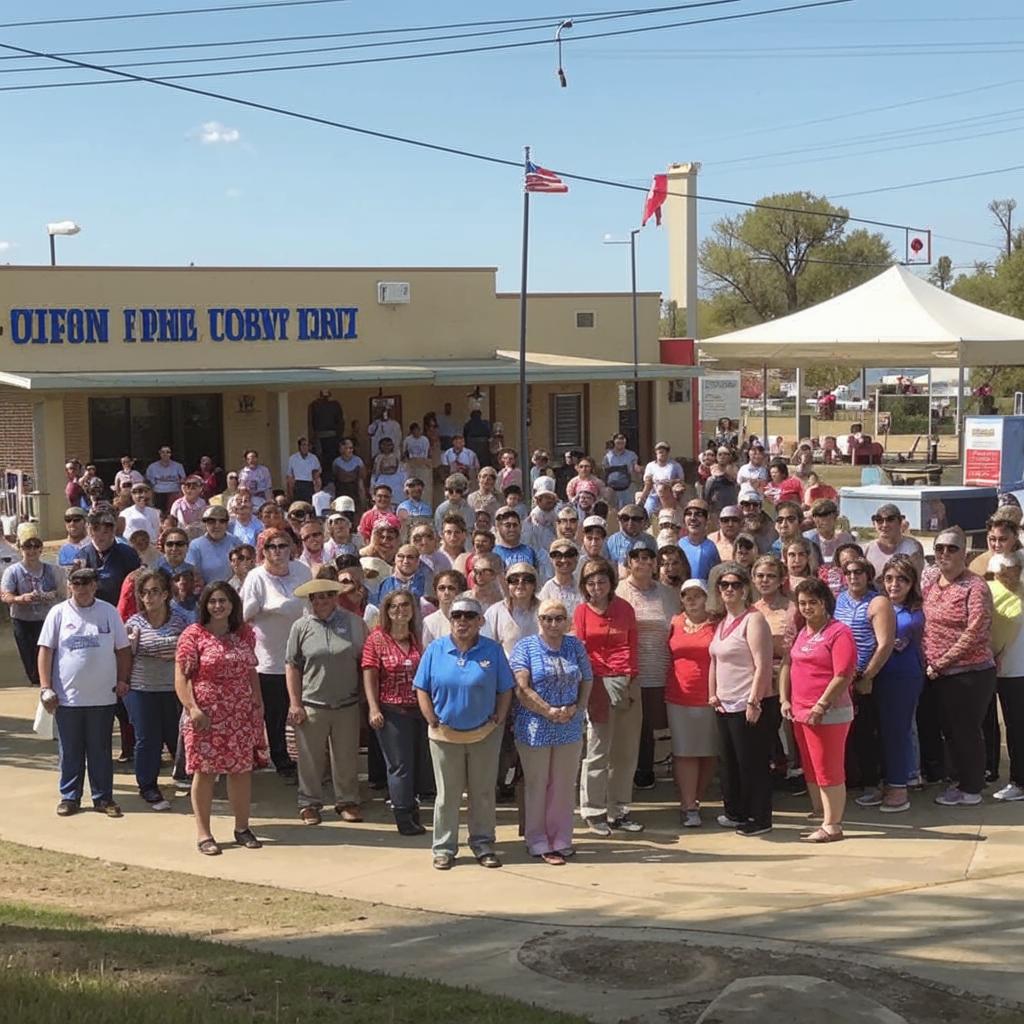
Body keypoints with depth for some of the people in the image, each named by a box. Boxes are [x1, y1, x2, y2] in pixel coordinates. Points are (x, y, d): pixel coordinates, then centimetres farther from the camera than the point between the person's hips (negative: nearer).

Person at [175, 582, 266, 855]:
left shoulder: (245, 634, 10)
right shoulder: (194, 635, -5)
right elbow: (181, 676, -9)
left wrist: (258, 704, 11)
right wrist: (192, 708, -19)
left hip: (242, 716, 4)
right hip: (206, 716, -4)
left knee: (242, 770, 8)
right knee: (204, 771, 1)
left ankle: (242, 828, 20)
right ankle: (203, 834, 8)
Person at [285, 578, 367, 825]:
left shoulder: (354, 623, 3)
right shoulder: (301, 626, 1)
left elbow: (365, 661, 9)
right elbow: (292, 667, 1)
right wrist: (295, 704, -4)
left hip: (347, 705, 1)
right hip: (311, 706, -1)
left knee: (346, 757, 9)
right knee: (311, 758, 5)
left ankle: (347, 802, 23)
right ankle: (309, 803, 17)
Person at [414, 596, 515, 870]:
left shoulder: (493, 651, -2)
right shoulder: (435, 650, -2)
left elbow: (505, 690, 2)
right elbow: (422, 690, 1)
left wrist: (498, 719, -6)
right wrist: (433, 721, -6)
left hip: (484, 734, 0)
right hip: (445, 735, 0)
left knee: (483, 793, 9)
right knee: (447, 794, 6)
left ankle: (483, 845, 20)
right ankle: (444, 848, 14)